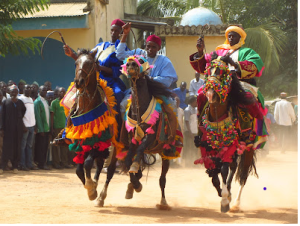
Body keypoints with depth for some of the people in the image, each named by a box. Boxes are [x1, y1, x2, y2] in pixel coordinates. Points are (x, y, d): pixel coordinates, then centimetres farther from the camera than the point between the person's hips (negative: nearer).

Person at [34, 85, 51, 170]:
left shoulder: (46, 101, 15)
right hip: (41, 129, -7)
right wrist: (41, 129, -16)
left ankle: (43, 163, 14)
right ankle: (40, 164, 0)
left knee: (45, 146, 8)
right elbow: (37, 116, -13)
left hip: (47, 128, 7)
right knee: (40, 146, -4)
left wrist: (49, 127, 8)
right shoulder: (37, 102, -9)